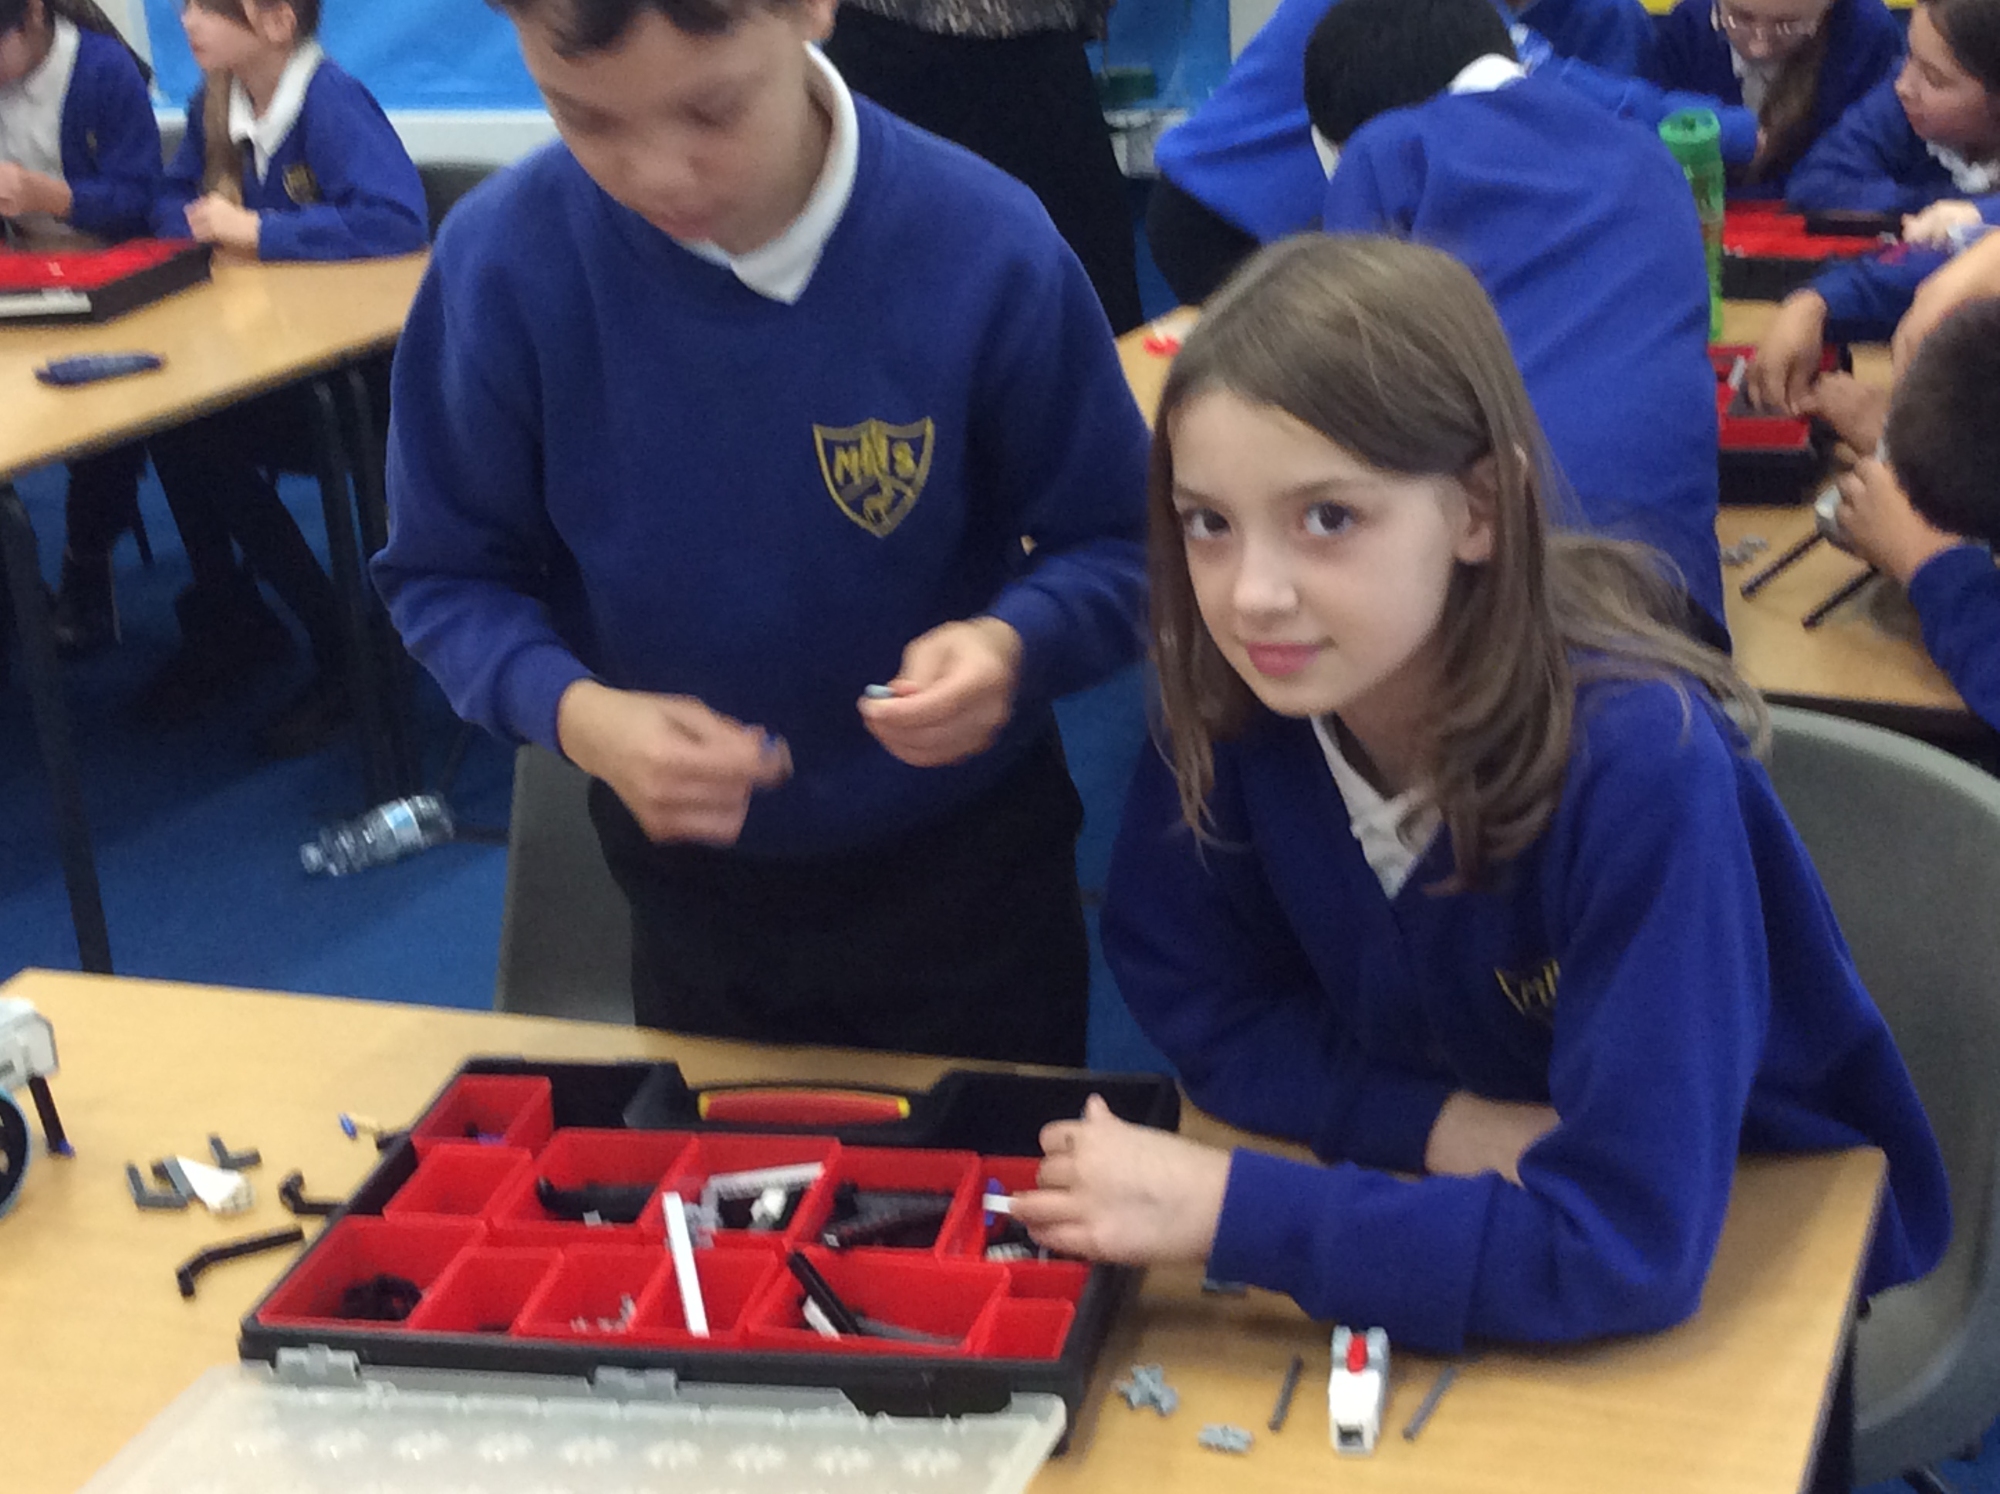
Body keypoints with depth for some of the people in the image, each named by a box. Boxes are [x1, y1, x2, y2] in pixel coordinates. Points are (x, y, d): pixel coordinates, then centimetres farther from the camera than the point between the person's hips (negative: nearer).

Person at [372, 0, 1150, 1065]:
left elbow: (1115, 547, -11)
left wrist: (1014, 645, -32)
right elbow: (446, 577, -8)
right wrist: (575, 713, -27)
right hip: (687, 885, 2)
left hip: (961, 864, -1)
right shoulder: (501, 263, -20)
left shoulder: (988, 249, -23)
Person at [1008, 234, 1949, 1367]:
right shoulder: (1227, 691, -17)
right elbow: (1197, 1005, -4)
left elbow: (1622, 1242, -34)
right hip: (1441, 1193, 5)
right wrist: (1444, 1126, -20)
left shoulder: (1640, 763, -31)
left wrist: (1225, 1206, -32)